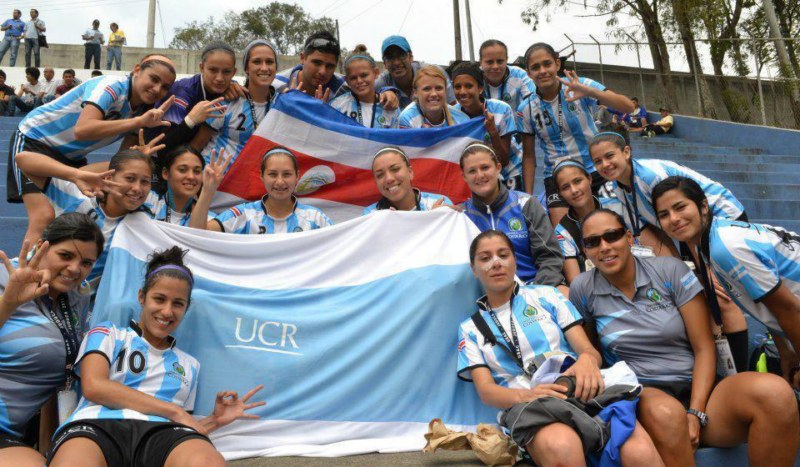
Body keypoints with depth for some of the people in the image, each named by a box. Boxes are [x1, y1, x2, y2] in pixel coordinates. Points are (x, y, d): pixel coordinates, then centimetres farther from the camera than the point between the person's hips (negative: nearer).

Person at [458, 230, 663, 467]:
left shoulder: (545, 295, 18)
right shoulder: (470, 329, 17)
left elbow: (589, 350, 10)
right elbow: (485, 390, 3)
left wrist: (587, 359, -16)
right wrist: (525, 395, -20)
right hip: (524, 404, 0)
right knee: (562, 447, -39)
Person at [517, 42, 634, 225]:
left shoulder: (582, 87, -9)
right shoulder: (526, 109, -4)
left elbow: (628, 107, -20)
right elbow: (528, 156, 4)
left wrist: (589, 92, -35)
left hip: (595, 170, 0)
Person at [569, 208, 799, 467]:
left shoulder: (670, 270, 1)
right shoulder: (582, 290, 2)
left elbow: (704, 348, -1)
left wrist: (696, 413, -11)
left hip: (696, 389, 2)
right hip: (640, 397, -2)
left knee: (774, 392, -29)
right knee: (666, 413, -40)